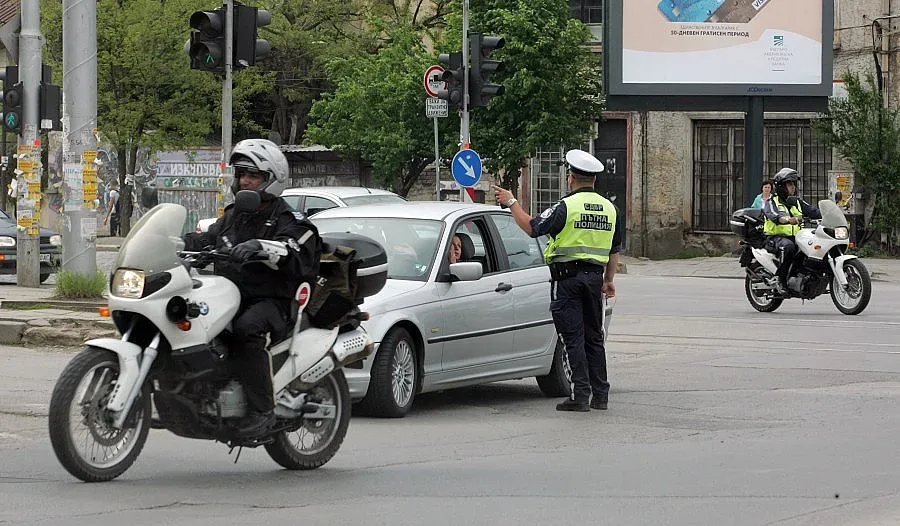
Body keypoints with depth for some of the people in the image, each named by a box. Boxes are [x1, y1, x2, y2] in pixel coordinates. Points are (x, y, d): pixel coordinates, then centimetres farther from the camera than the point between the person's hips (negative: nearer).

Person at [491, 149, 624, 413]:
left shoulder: (566, 206, -11)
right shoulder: (609, 208, 10)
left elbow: (532, 227, -10)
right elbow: (615, 250, 16)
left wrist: (511, 202, 2)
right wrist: (608, 280, 27)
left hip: (567, 276, -6)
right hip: (594, 276, 6)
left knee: (574, 337, -4)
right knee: (593, 337, 13)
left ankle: (581, 395, -8)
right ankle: (600, 394, 13)